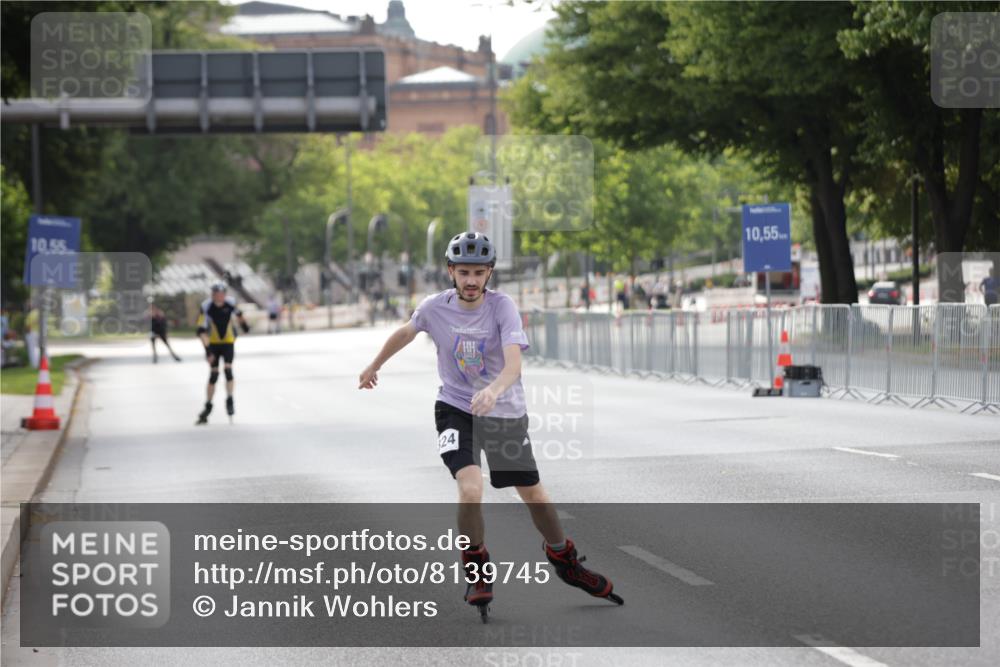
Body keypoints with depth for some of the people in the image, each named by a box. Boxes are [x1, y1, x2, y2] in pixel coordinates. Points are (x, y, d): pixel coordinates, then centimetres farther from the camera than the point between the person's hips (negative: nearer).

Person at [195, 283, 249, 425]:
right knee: (213, 374, 1)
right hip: (213, 343, 0)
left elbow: (238, 314, 10)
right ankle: (208, 407, 11)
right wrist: (207, 349, -29)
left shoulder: (231, 303, -15)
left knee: (228, 369, -15)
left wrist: (244, 325, 28)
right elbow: (201, 330, -22)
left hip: (228, 342, 0)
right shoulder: (206, 307, -21)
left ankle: (230, 401, -3)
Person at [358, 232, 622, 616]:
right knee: (471, 489, -23)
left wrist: (494, 390, -52)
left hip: (506, 411, 0)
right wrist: (374, 366, 27)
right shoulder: (434, 308, -11)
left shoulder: (502, 306, -18)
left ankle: (565, 562, 37)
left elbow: (514, 364, -31)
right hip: (456, 409, 0)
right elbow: (405, 333, 12)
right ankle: (475, 570, -1)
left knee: (533, 495, 11)